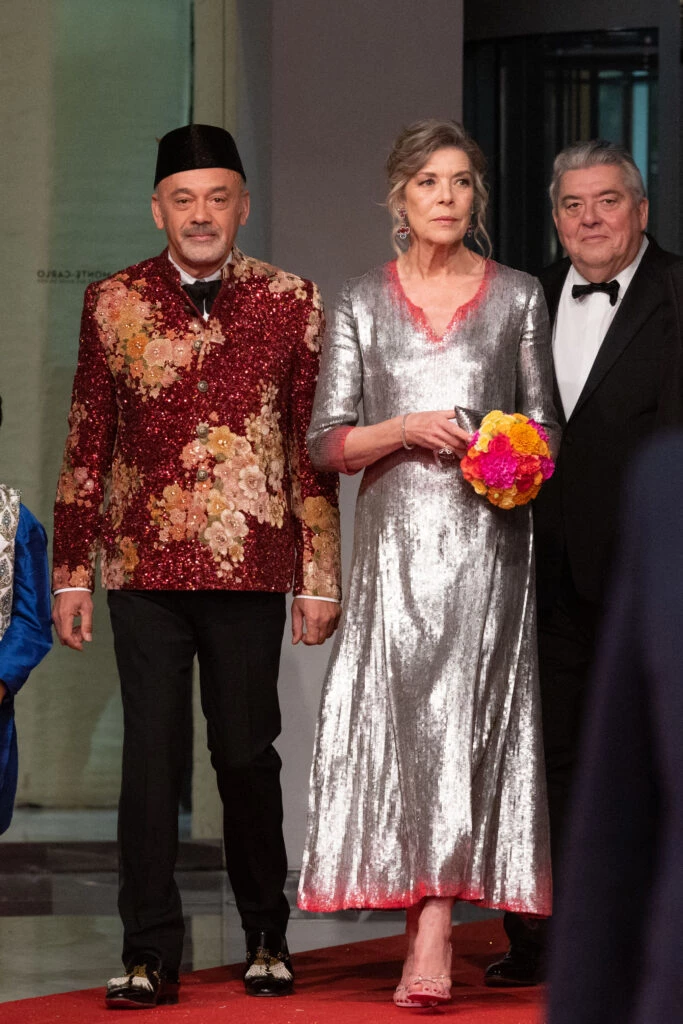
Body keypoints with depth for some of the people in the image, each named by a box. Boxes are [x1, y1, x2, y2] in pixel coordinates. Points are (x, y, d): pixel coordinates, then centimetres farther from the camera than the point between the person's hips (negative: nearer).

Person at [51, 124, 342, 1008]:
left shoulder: (292, 304, 3)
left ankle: (267, 940, 22)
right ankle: (150, 957, 5)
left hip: (251, 569, 0)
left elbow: (313, 447, 5)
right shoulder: (113, 304, 5)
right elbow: (86, 446, 8)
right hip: (144, 569, 0)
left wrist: (320, 578, 2)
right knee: (151, 756, 0)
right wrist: (71, 571, 5)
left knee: (247, 753, 7)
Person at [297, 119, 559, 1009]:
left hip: (486, 542, -1)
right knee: (403, 722, -4)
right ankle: (433, 941, 4)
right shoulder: (363, 302, 9)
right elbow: (327, 443, 5)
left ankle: (430, 944, -13)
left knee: (462, 720, -10)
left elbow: (546, 427, 12)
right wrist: (407, 429, -12)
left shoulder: (517, 298, 8)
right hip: (396, 542, 1)